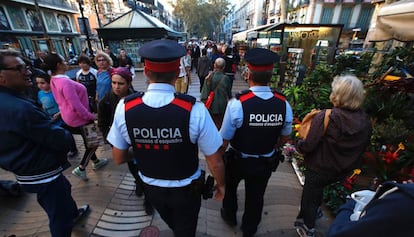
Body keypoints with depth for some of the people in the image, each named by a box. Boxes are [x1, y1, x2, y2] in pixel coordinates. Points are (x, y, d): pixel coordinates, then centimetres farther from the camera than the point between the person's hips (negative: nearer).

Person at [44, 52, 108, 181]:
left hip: (70, 116, 9)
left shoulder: (54, 80, 3)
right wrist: (91, 116, -17)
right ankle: (80, 169, 15)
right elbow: (76, 106, -28)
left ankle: (96, 161, 39)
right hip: (79, 118, -9)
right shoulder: (65, 82, -27)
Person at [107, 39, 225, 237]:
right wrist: (221, 184, 0)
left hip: (150, 186, 4)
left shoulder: (125, 107, -22)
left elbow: (119, 158, -8)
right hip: (186, 188, -3)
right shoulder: (194, 110, -32)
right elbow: (215, 163, -20)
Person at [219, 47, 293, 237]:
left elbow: (224, 141, -22)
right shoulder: (284, 104, -15)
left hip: (238, 160, -2)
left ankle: (229, 216, 57)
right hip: (266, 163, 3)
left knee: (229, 185, 29)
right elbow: (284, 138, -1)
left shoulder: (237, 103, -29)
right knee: (256, 197, 26)